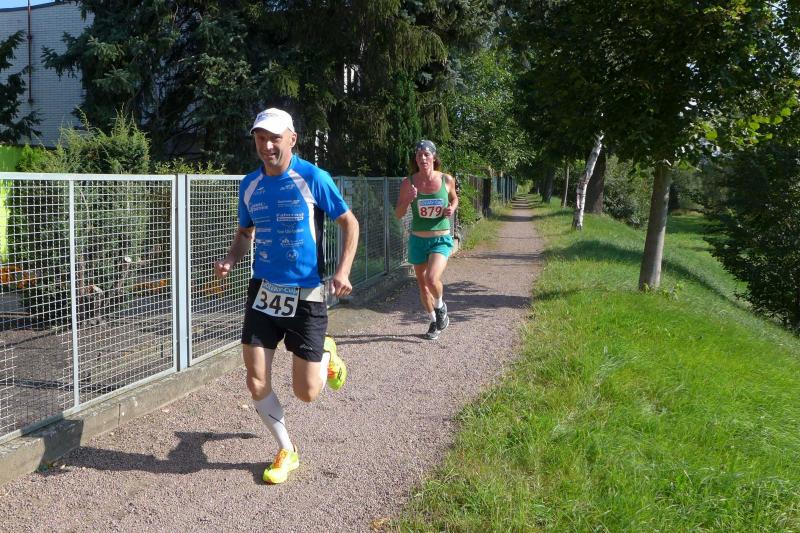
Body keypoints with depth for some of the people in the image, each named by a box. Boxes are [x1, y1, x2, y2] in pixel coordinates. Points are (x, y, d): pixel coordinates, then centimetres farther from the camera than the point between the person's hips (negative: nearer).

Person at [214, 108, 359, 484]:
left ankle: (326, 355, 35)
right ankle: (286, 452, 23)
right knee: (256, 382, -1)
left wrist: (342, 271, -16)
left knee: (306, 393, 0)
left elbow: (349, 223, -3)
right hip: (263, 291, 4)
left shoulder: (313, 178, -10)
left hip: (306, 294, -4)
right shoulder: (249, 184, 4)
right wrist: (230, 260, -3)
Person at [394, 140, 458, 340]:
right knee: (422, 284, 12)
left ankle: (440, 306, 11)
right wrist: (408, 199, -21)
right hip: (418, 240, 2)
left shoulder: (447, 180, -5)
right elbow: (398, 214, -2)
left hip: (441, 239, -2)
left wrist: (451, 209, -6)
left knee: (432, 279, -23)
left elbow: (454, 198, 16)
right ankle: (434, 322, 34)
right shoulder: (408, 183, -6)